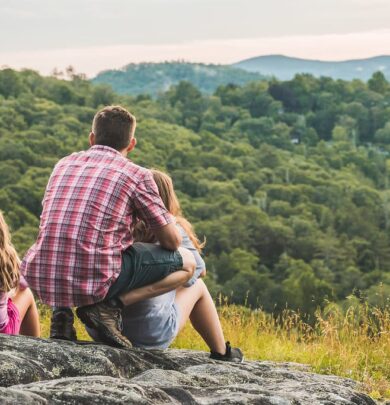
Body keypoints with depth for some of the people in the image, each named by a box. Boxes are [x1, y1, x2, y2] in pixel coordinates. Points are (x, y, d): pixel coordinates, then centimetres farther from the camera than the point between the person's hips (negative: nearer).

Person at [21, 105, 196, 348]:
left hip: (42, 280, 5)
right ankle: (110, 305, -5)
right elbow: (172, 240, 5)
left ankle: (62, 310, 12)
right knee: (187, 262, 10)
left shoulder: (64, 164, 18)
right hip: (95, 280, -5)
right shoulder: (136, 175, 2)